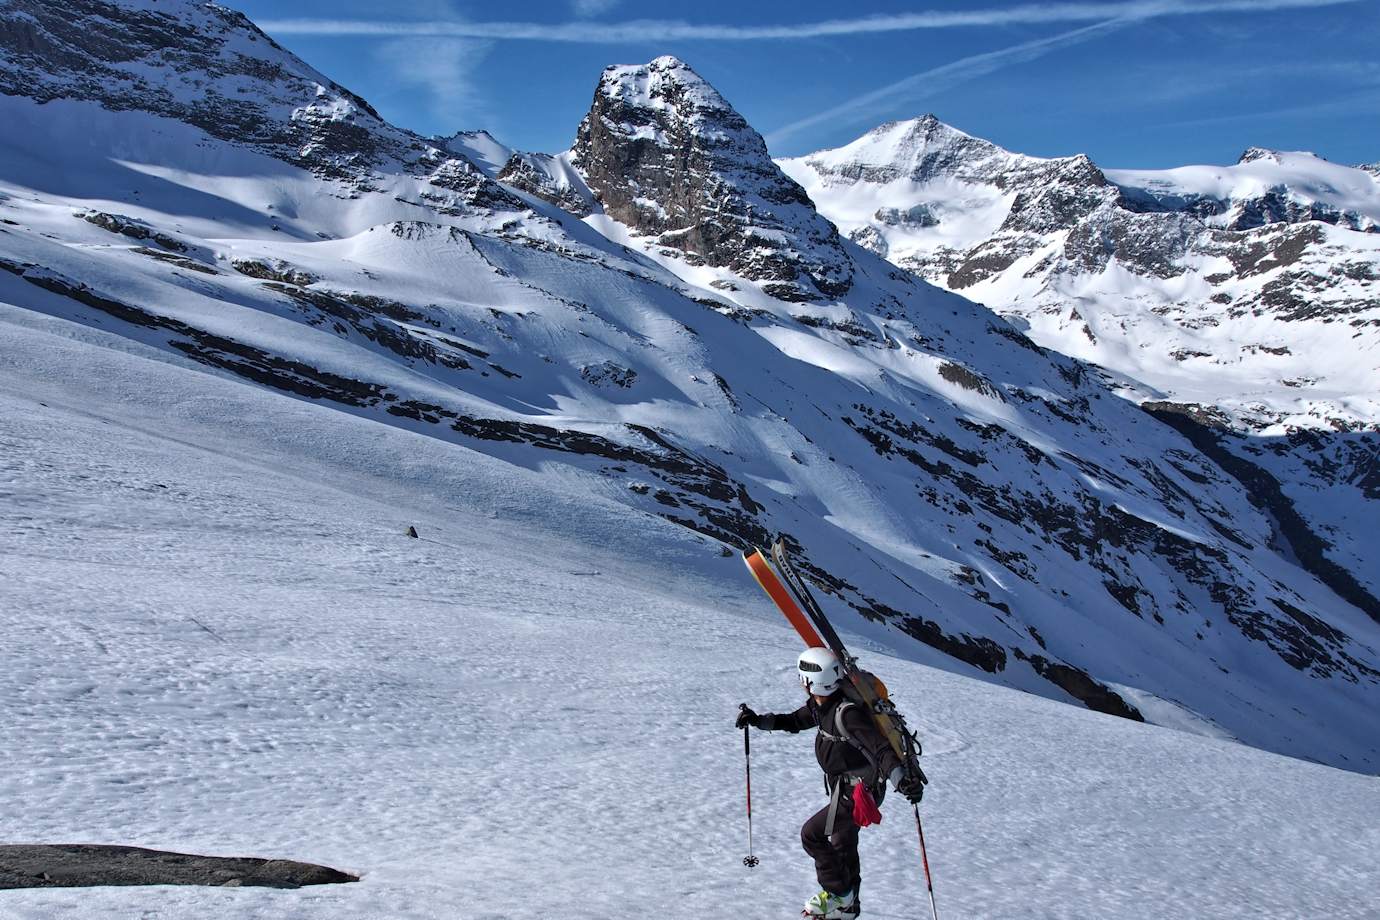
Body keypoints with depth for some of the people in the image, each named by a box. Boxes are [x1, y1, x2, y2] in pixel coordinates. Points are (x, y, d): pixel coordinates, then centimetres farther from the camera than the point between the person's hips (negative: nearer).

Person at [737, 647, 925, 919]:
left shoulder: (847, 713, -31)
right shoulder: (821, 704, -3)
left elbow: (882, 748, -37)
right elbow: (794, 721, 14)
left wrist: (901, 780, -51)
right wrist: (758, 720, 5)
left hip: (860, 792, -10)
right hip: (847, 787, 10)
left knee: (812, 835, -7)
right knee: (842, 844, 22)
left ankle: (839, 895, 10)